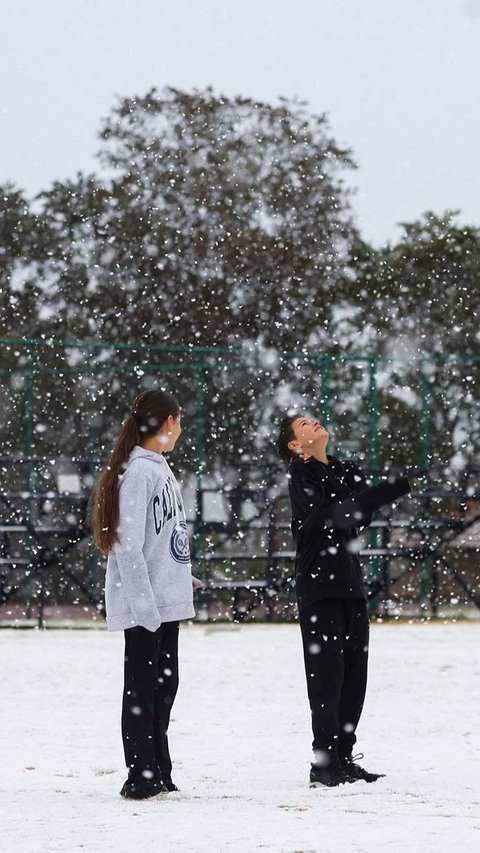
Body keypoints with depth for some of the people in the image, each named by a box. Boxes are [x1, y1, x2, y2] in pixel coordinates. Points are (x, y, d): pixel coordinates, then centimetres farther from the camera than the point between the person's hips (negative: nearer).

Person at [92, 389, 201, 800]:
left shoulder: (158, 467, 15)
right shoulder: (138, 470, -14)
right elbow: (128, 543, -19)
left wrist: (183, 578, 14)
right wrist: (144, 602, -22)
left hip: (166, 601, 9)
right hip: (145, 604, -9)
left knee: (164, 683, 12)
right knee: (143, 687, -4)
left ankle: (159, 773, 19)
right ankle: (142, 776, -1)